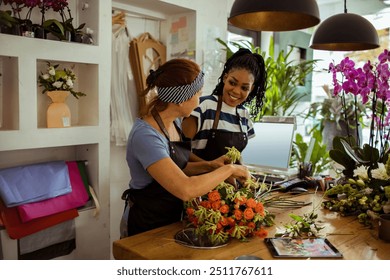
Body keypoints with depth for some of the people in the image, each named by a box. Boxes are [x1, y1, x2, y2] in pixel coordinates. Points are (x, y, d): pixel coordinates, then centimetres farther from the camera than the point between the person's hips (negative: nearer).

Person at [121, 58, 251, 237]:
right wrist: (228, 169, -25)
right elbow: (186, 190, -37)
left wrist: (210, 165, -5)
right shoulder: (145, 135, -29)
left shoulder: (174, 122, -2)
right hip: (146, 227, -8)